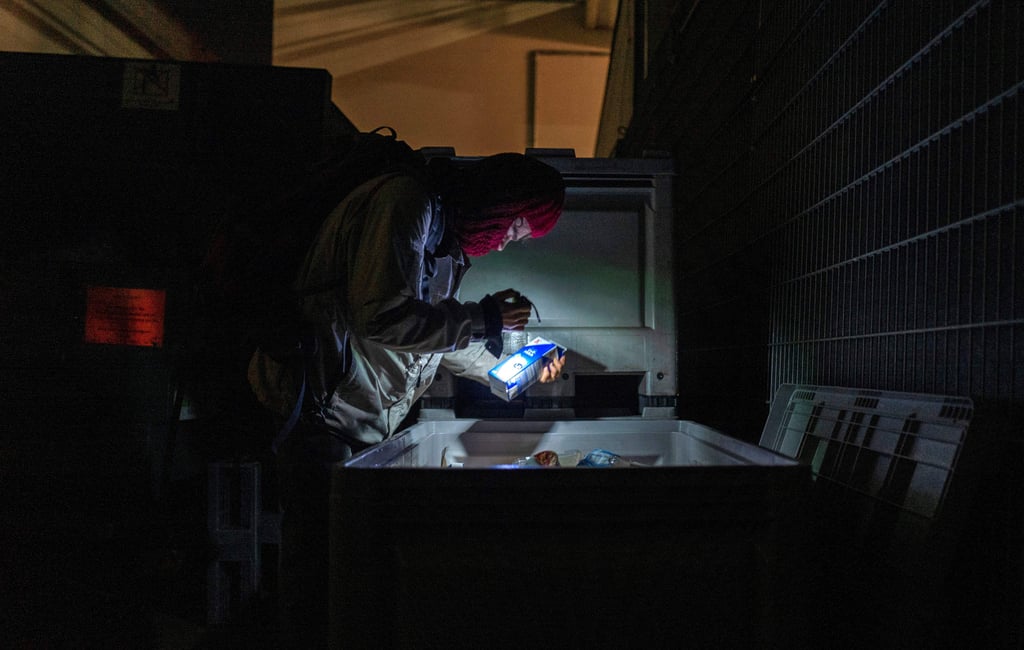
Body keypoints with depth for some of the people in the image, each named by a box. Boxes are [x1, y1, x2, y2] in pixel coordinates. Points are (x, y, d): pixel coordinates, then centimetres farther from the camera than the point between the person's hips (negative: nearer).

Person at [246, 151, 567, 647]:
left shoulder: (450, 242, 17)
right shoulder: (408, 202, -16)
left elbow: (436, 335, 23)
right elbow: (382, 317, -25)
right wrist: (482, 319, -16)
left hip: (366, 417, 10)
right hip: (321, 401, -10)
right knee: (317, 548, -5)